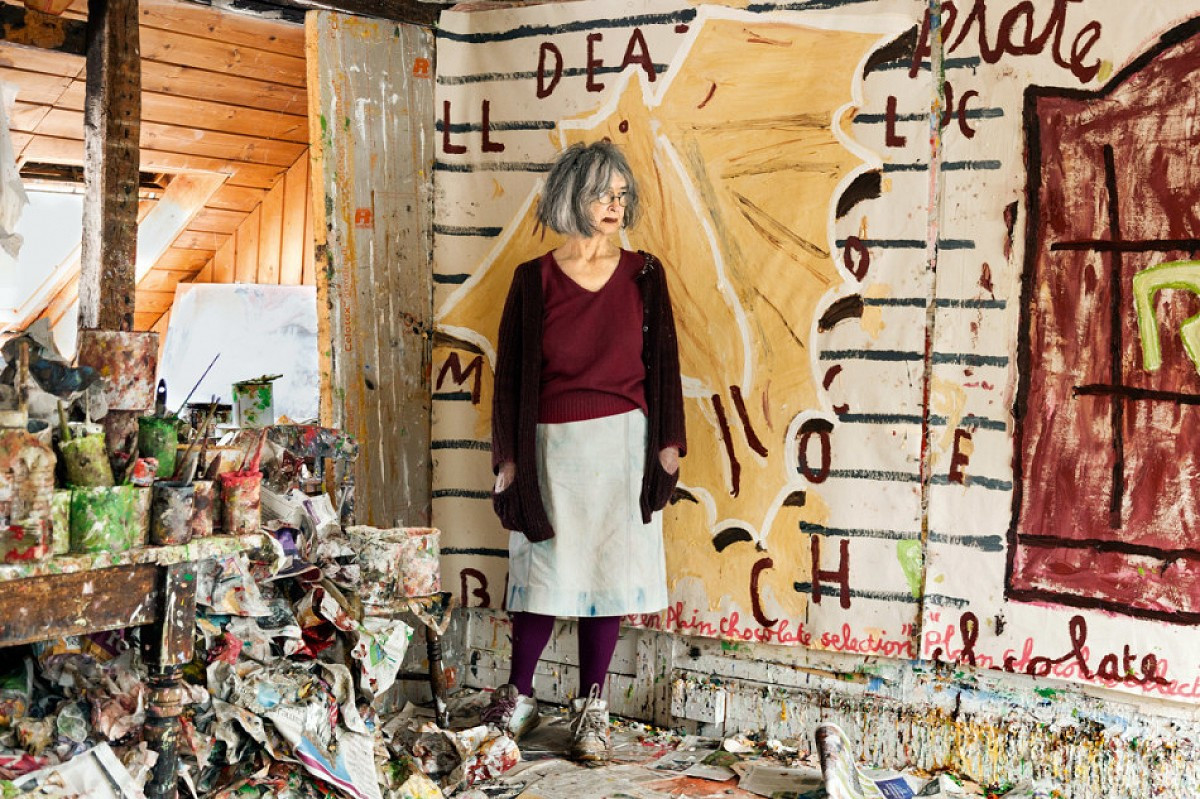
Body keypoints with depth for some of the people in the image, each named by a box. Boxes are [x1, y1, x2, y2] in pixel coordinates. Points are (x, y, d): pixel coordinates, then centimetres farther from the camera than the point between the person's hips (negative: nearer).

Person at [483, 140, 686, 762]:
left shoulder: (643, 274, 4)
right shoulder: (534, 280, 0)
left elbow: (662, 361, 6)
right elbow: (511, 373, 2)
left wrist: (668, 442, 1)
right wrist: (509, 458, 0)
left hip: (623, 442, 1)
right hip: (553, 446, -1)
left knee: (608, 570, 4)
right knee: (545, 570, 4)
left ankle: (590, 709, 16)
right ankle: (518, 698, 22)